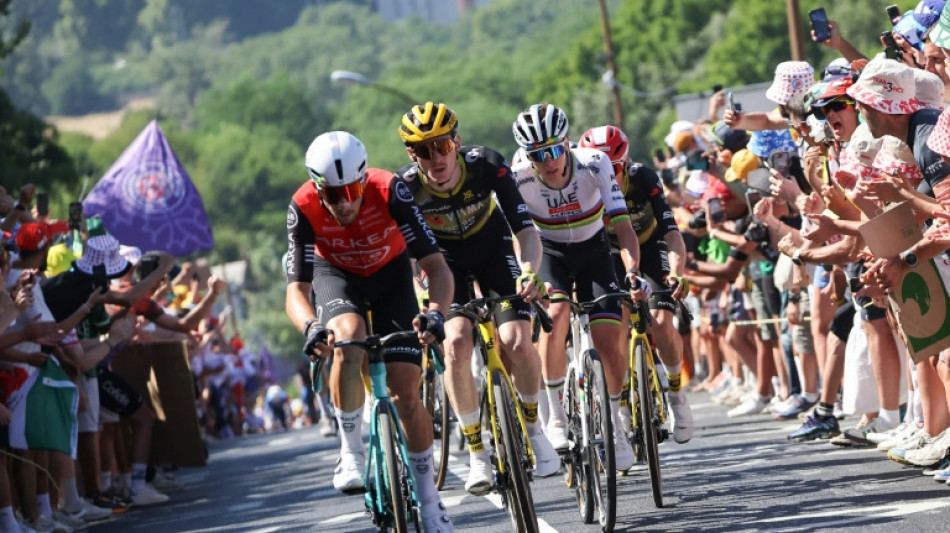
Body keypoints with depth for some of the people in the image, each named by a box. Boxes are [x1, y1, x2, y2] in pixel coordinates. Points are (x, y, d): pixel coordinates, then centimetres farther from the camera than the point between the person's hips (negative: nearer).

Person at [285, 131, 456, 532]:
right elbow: (296, 290, -31)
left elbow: (436, 266, -33)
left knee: (406, 395, -9)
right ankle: (351, 452, -18)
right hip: (336, 276, 0)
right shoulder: (304, 208, -31)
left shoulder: (389, 191, -33)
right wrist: (310, 326, -54)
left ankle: (429, 500, 9)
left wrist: (435, 312, -52)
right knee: (349, 337, -36)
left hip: (390, 274, 0)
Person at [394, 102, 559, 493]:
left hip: (492, 248, 0)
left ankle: (532, 428, 10)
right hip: (445, 259, 0)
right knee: (456, 344, -23)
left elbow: (525, 229, -29)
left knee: (517, 342, -19)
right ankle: (476, 453, -9)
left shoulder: (487, 166, -29)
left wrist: (529, 271, -48)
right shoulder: (406, 187, -28)